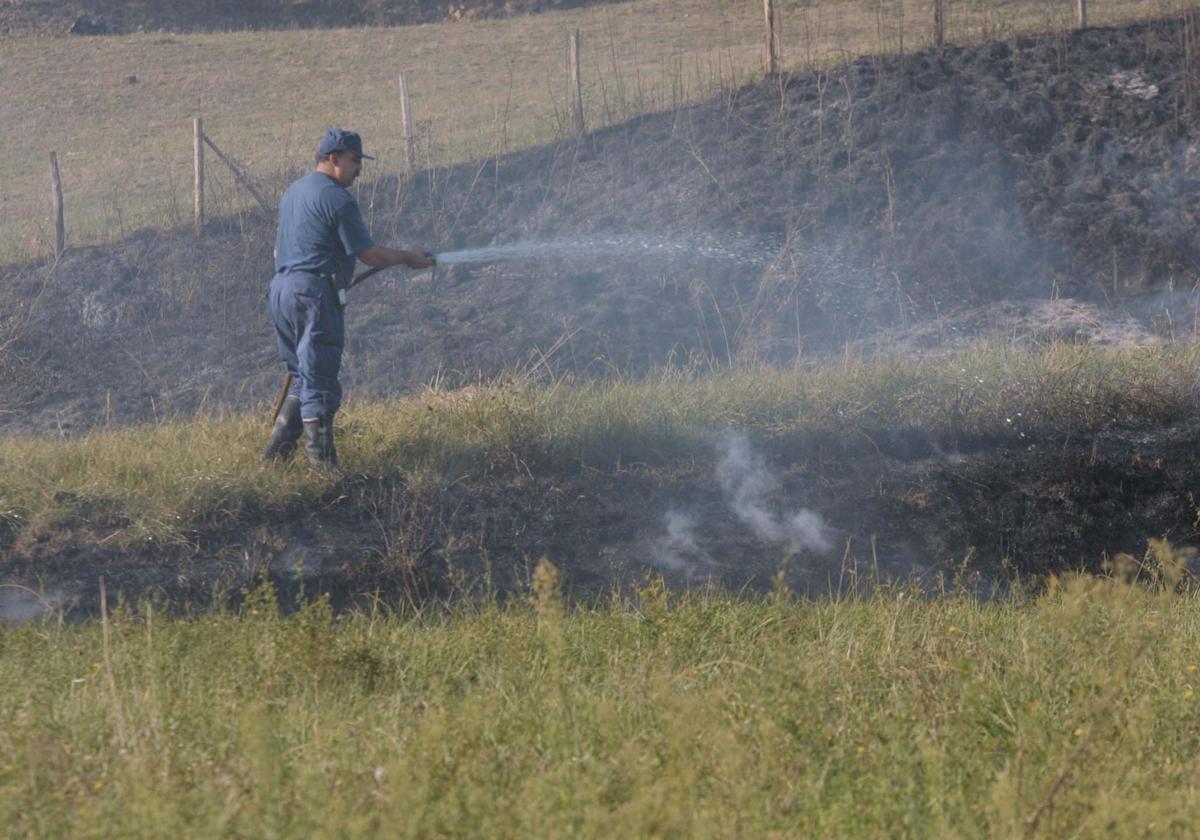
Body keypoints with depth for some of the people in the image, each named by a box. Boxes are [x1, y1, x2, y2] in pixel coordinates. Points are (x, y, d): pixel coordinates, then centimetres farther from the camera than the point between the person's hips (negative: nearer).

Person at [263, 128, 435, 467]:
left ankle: (276, 451, 11)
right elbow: (369, 254, -10)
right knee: (319, 383, -5)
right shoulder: (336, 198, -10)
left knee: (303, 378, 16)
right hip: (313, 293, -9)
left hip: (279, 288, 9)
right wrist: (408, 259, 4)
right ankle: (322, 461, -4)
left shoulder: (294, 191, 19)